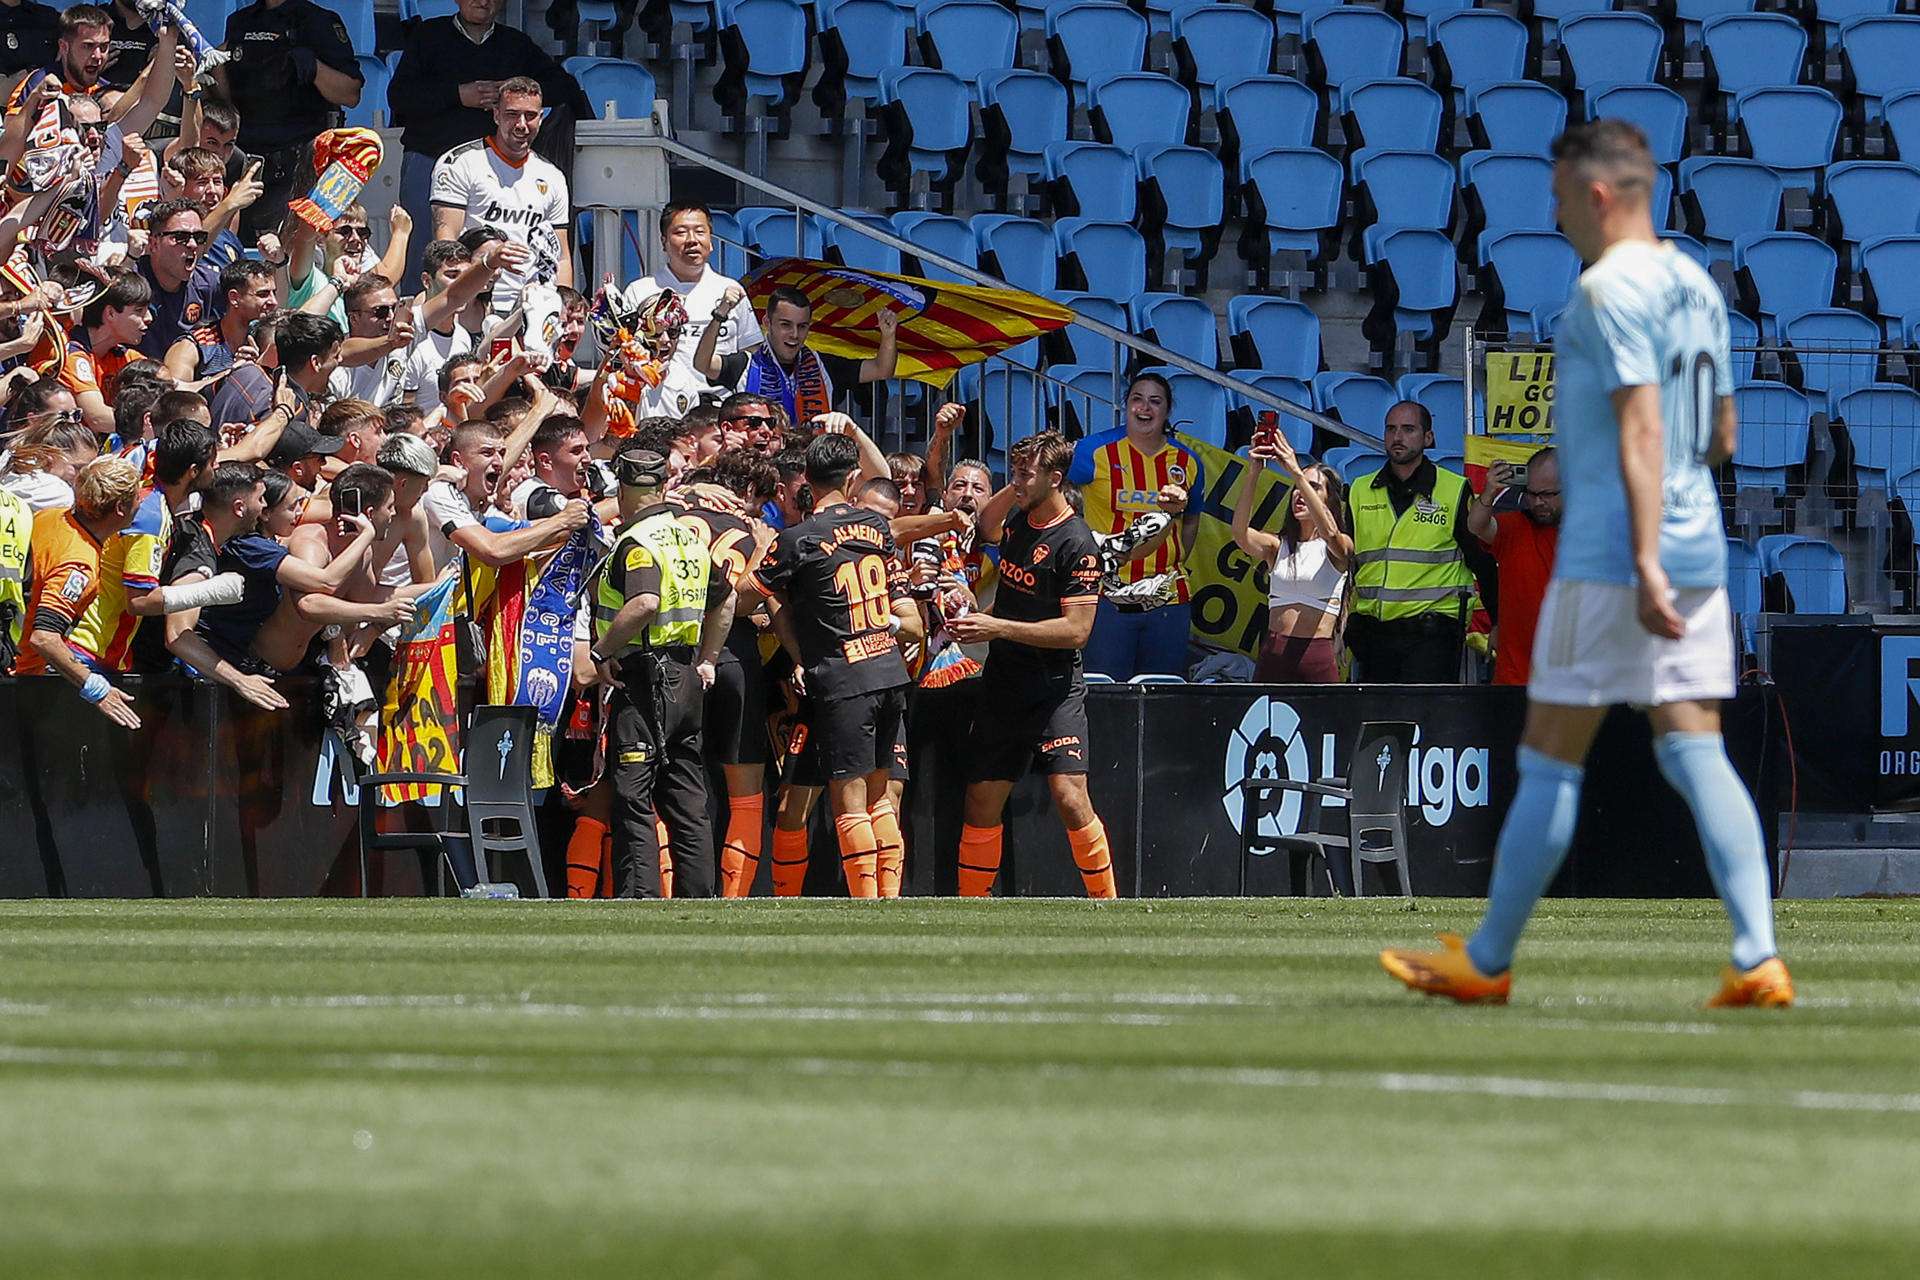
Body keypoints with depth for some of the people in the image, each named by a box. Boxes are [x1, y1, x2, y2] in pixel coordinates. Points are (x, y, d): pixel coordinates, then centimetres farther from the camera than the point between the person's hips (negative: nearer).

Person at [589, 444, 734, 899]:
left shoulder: (637, 541, -13)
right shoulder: (689, 536, 14)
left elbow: (645, 604, -29)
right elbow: (724, 599, 26)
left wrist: (602, 650, -18)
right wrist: (707, 661, 29)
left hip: (645, 675, -8)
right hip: (686, 680, 8)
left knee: (633, 801, -7)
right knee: (688, 805, 10)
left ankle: (639, 903, -13)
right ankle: (698, 901, 12)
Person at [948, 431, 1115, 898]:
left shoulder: (1075, 543, -14)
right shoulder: (1017, 521, 9)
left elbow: (1076, 630, -20)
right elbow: (986, 525, 36)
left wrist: (997, 628, -22)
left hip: (1055, 688, -7)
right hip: (1002, 682, 7)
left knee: (1070, 798, -18)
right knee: (981, 804, 5)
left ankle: (1107, 904, -7)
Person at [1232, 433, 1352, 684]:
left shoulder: (1341, 547, 4)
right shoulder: (1278, 546, 11)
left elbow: (1329, 531, -20)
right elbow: (1241, 533, -8)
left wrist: (1296, 473, -24)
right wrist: (1252, 474, -20)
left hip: (1317, 656, -3)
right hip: (1273, 654, 3)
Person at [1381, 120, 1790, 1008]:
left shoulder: (1610, 287, -11)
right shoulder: (1697, 286, 14)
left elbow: (1641, 425, -20)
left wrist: (1646, 561, -25)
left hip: (1609, 560, -8)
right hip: (1700, 555, 8)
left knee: (1548, 763, 3)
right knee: (1695, 753, 2)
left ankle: (1487, 960, 13)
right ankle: (1758, 960, -10)